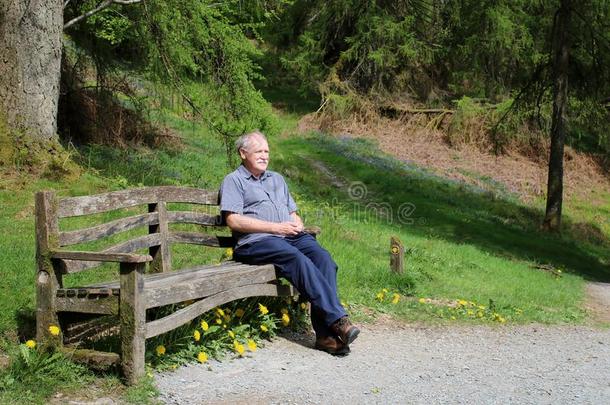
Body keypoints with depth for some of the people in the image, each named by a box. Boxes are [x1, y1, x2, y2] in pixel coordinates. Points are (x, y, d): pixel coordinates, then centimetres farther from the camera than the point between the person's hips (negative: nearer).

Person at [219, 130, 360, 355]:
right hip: (257, 241, -5)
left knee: (322, 257, -26)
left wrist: (297, 225, 3)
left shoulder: (276, 178, 31)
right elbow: (234, 220, -5)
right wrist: (276, 227, -10)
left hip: (291, 236, 6)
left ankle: (326, 333, -33)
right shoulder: (234, 181, 10)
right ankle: (337, 319, -38)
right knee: (297, 259, -35)